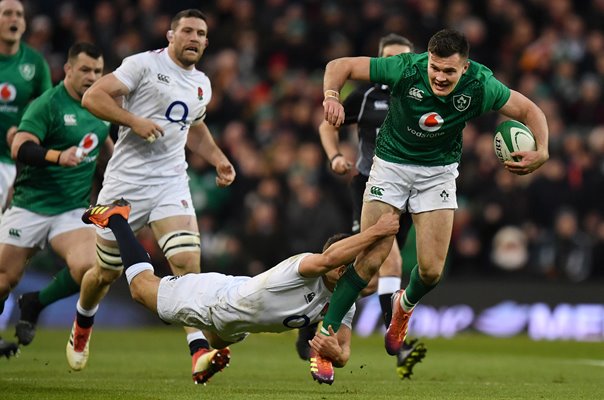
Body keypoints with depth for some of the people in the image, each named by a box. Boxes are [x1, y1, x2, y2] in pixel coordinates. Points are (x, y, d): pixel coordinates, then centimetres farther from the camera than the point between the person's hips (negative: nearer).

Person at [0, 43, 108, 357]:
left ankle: (35, 306, 5)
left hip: (73, 211, 4)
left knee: (87, 267, -21)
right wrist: (58, 157, -37)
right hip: (30, 207, -4)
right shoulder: (48, 104, -10)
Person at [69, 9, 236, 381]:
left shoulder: (202, 85, 14)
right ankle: (82, 326, 41)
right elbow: (93, 97, -12)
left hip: (170, 182, 4)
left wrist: (218, 159, 18)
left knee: (188, 260, -19)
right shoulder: (145, 64, -6)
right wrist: (134, 120, -23)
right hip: (126, 180, -4)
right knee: (106, 273, 9)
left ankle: (199, 351, -25)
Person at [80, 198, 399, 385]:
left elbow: (344, 352, -11)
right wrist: (375, 232, -66)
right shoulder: (304, 266, -40)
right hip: (214, 298, -7)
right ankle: (115, 216, 32)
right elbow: (328, 259, -64)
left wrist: (335, 353, -36)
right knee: (142, 286, 14)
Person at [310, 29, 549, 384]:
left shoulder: (480, 85, -21)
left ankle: (405, 305, 32)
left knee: (432, 270, -5)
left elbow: (530, 110, -9)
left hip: (439, 171, 2)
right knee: (370, 260, -12)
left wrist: (541, 152, -27)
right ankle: (325, 335, 3)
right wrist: (332, 95, -39)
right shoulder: (405, 69, -25)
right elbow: (340, 66, -18)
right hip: (392, 164, -2)